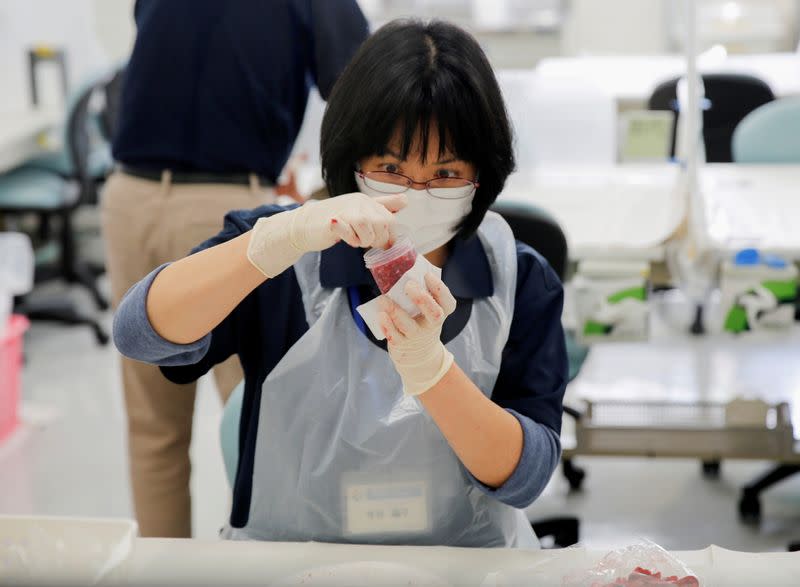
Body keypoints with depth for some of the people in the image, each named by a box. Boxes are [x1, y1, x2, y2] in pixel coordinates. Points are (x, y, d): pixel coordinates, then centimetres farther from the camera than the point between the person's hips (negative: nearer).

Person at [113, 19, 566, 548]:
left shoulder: (521, 281, -1)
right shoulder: (283, 259, -3)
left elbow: (525, 475, -9)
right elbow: (143, 333, -19)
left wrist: (426, 365, -24)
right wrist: (289, 234, -31)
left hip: (467, 564, 1)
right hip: (285, 563, -1)